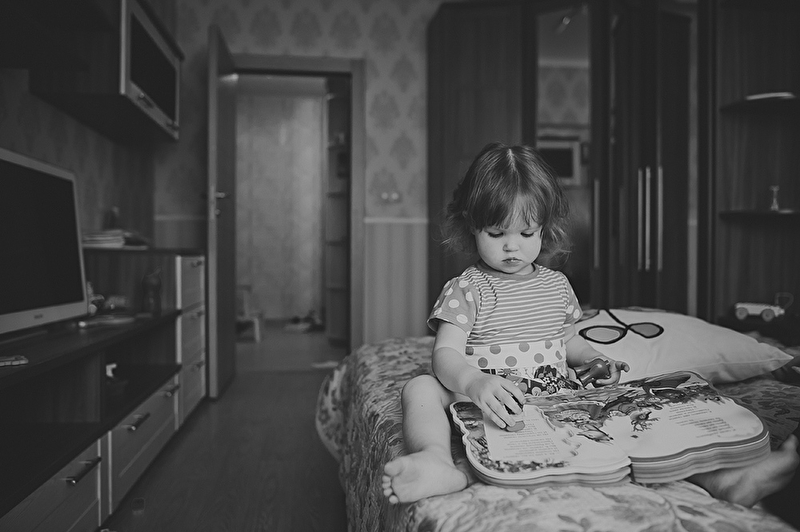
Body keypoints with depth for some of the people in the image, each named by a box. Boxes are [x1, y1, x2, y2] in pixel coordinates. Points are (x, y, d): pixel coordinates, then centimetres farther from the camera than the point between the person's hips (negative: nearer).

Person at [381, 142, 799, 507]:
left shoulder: (557, 285, 14)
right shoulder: (467, 289, -3)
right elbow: (446, 354, -15)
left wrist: (596, 361, 6)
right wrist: (474, 382, -37)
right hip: (493, 407, -4)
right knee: (422, 389, -29)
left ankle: (713, 478, -25)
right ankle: (440, 462, -55)